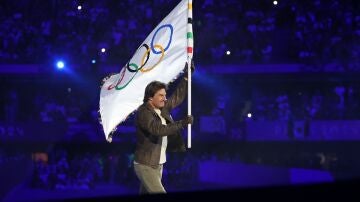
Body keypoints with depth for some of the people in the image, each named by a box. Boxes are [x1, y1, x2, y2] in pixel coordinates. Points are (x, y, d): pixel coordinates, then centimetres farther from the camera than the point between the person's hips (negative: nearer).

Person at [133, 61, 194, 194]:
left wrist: (187, 76, 5)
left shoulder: (162, 108, 6)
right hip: (145, 165, -8)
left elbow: (178, 97, 14)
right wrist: (182, 124, -36)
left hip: (158, 165, 8)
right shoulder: (143, 112, -18)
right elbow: (158, 129, -32)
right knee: (159, 194, -17)